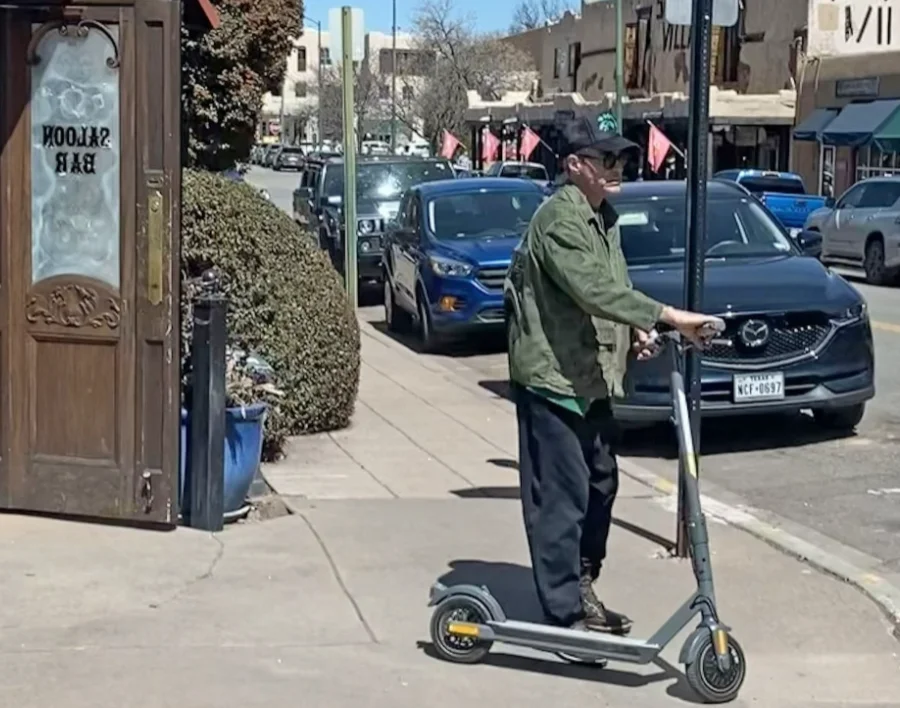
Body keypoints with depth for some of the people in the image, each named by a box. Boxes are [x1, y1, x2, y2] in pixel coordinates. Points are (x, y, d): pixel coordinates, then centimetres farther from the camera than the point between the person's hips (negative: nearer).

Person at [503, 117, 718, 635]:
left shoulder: (604, 217, 13)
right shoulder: (559, 219, -18)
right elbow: (594, 290, -31)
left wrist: (634, 330, 5)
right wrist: (668, 317, -35)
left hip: (591, 378, 10)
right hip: (552, 377, -10)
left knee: (600, 484, 16)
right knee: (561, 496, -6)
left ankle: (582, 585, 29)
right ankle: (567, 611, -1)